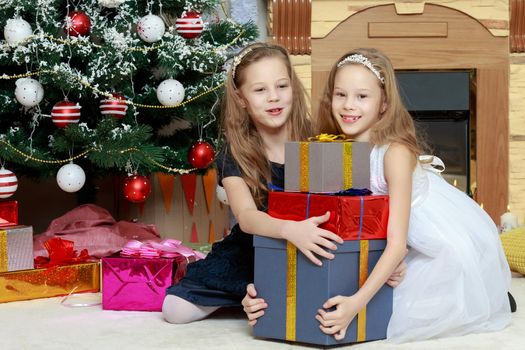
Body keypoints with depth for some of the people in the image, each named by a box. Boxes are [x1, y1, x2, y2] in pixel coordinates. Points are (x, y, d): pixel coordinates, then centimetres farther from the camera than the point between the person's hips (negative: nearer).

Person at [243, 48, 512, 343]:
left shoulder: (395, 152, -29)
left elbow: (397, 244, -32)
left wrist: (357, 302, -43)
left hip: (459, 243, -6)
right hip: (422, 251, 7)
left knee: (404, 319, -9)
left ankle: (494, 297, 13)